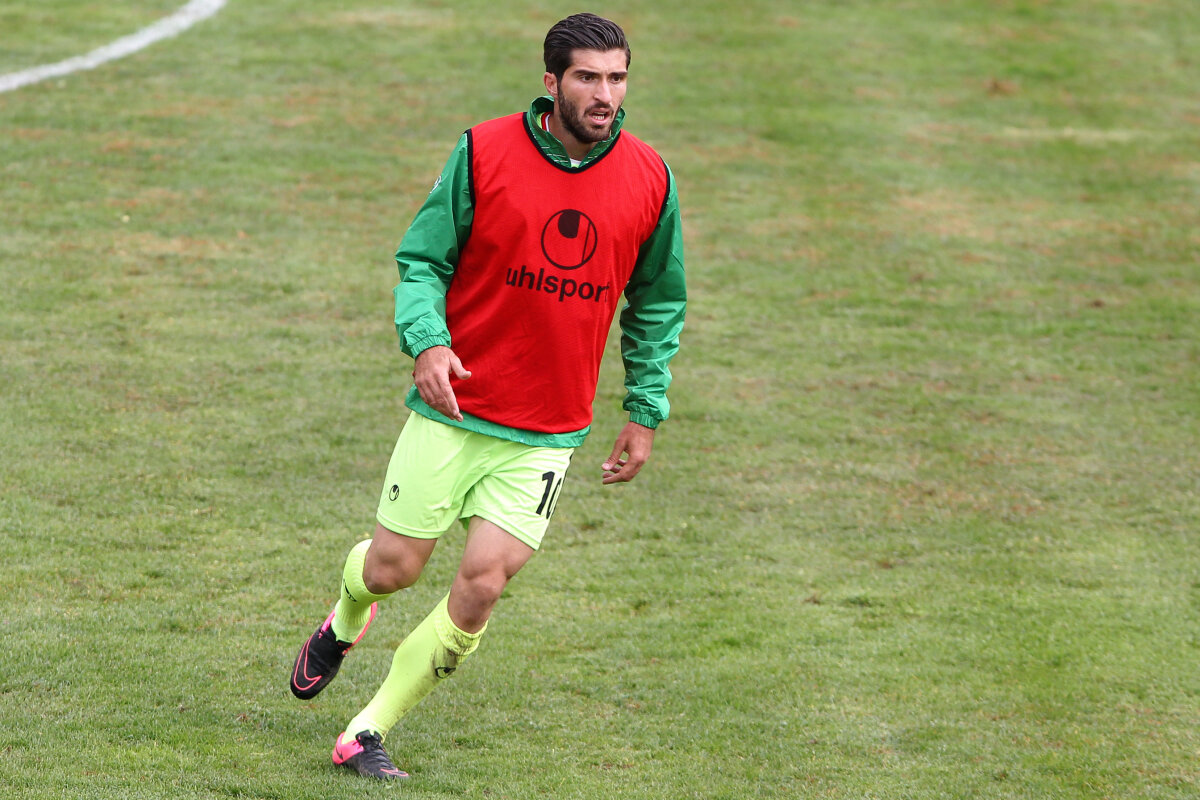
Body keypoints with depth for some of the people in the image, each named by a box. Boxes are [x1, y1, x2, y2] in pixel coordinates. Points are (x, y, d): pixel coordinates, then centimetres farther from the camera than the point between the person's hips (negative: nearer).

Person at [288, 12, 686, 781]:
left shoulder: (649, 179, -2)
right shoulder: (485, 152, -8)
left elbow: (658, 305, 12)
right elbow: (421, 258, -1)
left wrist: (647, 413, 10)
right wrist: (427, 341, -19)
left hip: (547, 434, 1)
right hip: (452, 407, -1)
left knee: (481, 584, -10)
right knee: (392, 567, 5)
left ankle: (371, 732, 5)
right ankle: (345, 623, 43)